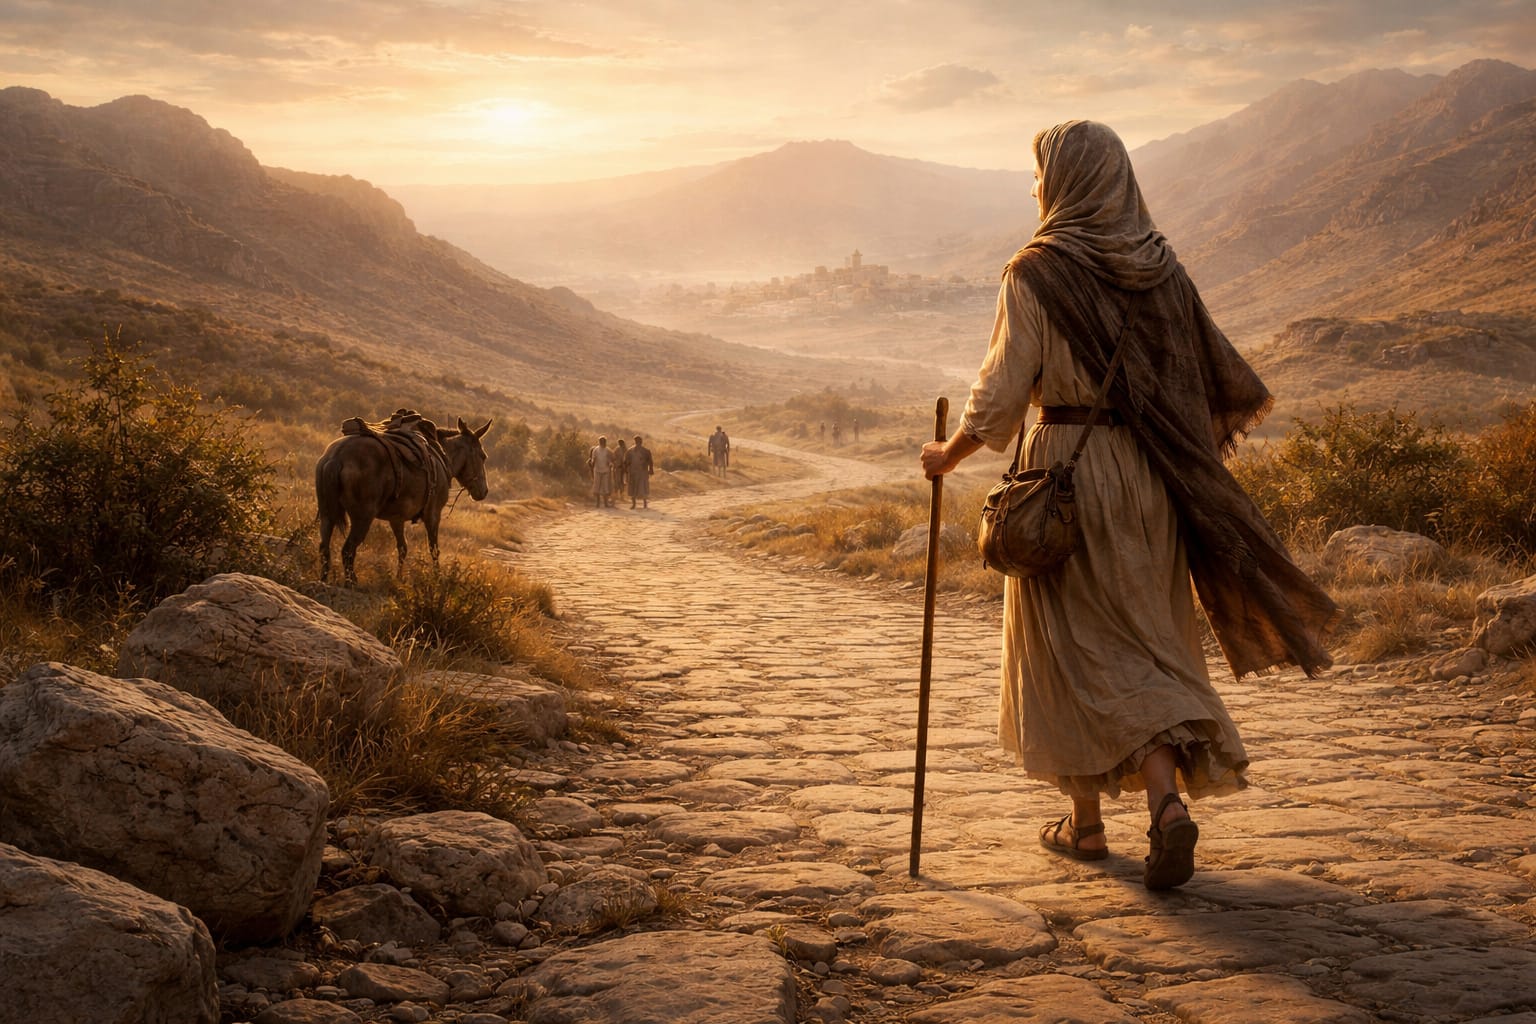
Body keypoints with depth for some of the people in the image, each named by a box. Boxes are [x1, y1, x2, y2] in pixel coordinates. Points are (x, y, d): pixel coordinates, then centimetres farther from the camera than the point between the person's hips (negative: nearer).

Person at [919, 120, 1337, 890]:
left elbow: (1001, 394, -12)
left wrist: (948, 454, 3)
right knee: (1146, 644, 12)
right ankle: (1166, 801, -4)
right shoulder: (1158, 265, 4)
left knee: (1076, 648, 7)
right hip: (1151, 477, 5)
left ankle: (1086, 821, 15)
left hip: (1068, 465, -4)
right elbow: (1215, 370, 8)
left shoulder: (1037, 272, -11)